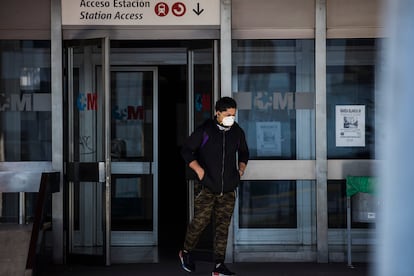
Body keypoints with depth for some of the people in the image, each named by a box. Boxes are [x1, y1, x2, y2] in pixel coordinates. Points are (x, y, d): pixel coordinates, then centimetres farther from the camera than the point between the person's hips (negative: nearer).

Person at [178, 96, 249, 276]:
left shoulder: (238, 132, 7)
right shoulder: (204, 131, -6)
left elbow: (243, 152, 26)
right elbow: (186, 150, -1)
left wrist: (242, 167, 9)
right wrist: (198, 170, -9)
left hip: (228, 190, 4)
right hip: (207, 187, -4)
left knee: (223, 226, 2)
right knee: (200, 221, -3)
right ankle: (186, 252, 23)